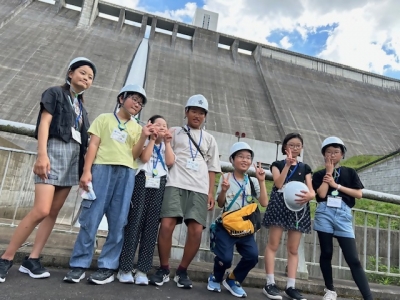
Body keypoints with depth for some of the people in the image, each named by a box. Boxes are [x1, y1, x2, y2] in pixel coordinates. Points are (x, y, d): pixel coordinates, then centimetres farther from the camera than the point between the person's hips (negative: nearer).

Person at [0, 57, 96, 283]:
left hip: (74, 157, 7)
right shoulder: (55, 93, 7)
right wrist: (42, 154, -19)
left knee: (54, 212, 2)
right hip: (55, 150, -6)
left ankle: (32, 260, 9)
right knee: (41, 210, -17)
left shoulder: (81, 107, 23)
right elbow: (44, 123, -6)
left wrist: (85, 167, 9)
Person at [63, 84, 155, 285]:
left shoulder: (136, 128, 19)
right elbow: (93, 145, 5)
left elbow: (134, 155, 9)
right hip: (102, 168, -2)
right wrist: (86, 171, -6)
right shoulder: (104, 118, 14)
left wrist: (144, 136, -4)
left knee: (118, 222, 2)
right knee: (90, 218, -3)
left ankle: (108, 267, 10)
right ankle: (79, 264, 9)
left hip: (126, 173, 2)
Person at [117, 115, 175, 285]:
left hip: (159, 186, 4)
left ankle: (142, 270, 3)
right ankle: (125, 268, 1)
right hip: (142, 182, -3)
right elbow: (144, 158, -6)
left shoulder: (165, 146, 24)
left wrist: (167, 143, 6)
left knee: (151, 227, -1)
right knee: (134, 223, -7)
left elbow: (170, 162, 4)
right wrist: (152, 139, -1)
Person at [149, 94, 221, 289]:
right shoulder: (174, 132, 16)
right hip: (176, 185, -2)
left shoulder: (209, 139, 21)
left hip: (199, 189, 2)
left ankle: (182, 272, 12)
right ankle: (163, 270, 6)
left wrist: (211, 193, 9)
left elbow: (211, 168, 18)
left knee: (196, 230, -8)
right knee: (167, 225, -15)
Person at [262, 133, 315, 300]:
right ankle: (270, 283, 2)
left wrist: (308, 196, -17)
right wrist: (288, 164, -15)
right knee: (273, 244, -4)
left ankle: (291, 286, 10)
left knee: (293, 249, 5)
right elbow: (278, 183, -10)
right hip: (280, 205, -3)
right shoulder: (278, 164, 8)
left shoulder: (305, 168, 16)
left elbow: (312, 191, 7)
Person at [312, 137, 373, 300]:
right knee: (326, 253, 4)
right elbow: (322, 194, -6)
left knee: (353, 259, -4)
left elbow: (359, 194, 3)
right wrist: (328, 172, 1)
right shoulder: (319, 175, 11)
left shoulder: (350, 172, 14)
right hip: (324, 213, 0)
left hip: (343, 215, 0)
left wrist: (336, 184, -3)